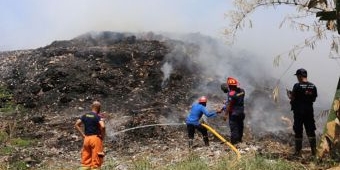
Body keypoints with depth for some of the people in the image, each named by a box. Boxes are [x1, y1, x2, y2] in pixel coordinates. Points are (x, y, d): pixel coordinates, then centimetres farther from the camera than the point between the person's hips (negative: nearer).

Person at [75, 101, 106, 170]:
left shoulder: (85, 116, 8)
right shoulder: (97, 117, -9)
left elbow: (76, 125, 9)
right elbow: (102, 126, -25)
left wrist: (83, 135, 8)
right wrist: (102, 136, -10)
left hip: (86, 139, 5)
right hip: (95, 138, -5)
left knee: (85, 161, 11)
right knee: (96, 161, 1)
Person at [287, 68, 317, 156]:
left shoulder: (297, 86, -13)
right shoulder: (313, 86, 3)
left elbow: (292, 98, -12)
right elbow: (314, 99, 9)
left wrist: (289, 94, 8)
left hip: (299, 111, -4)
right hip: (309, 111, 4)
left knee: (298, 132, 2)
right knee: (311, 131, 9)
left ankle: (298, 151, 5)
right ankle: (314, 150, 8)